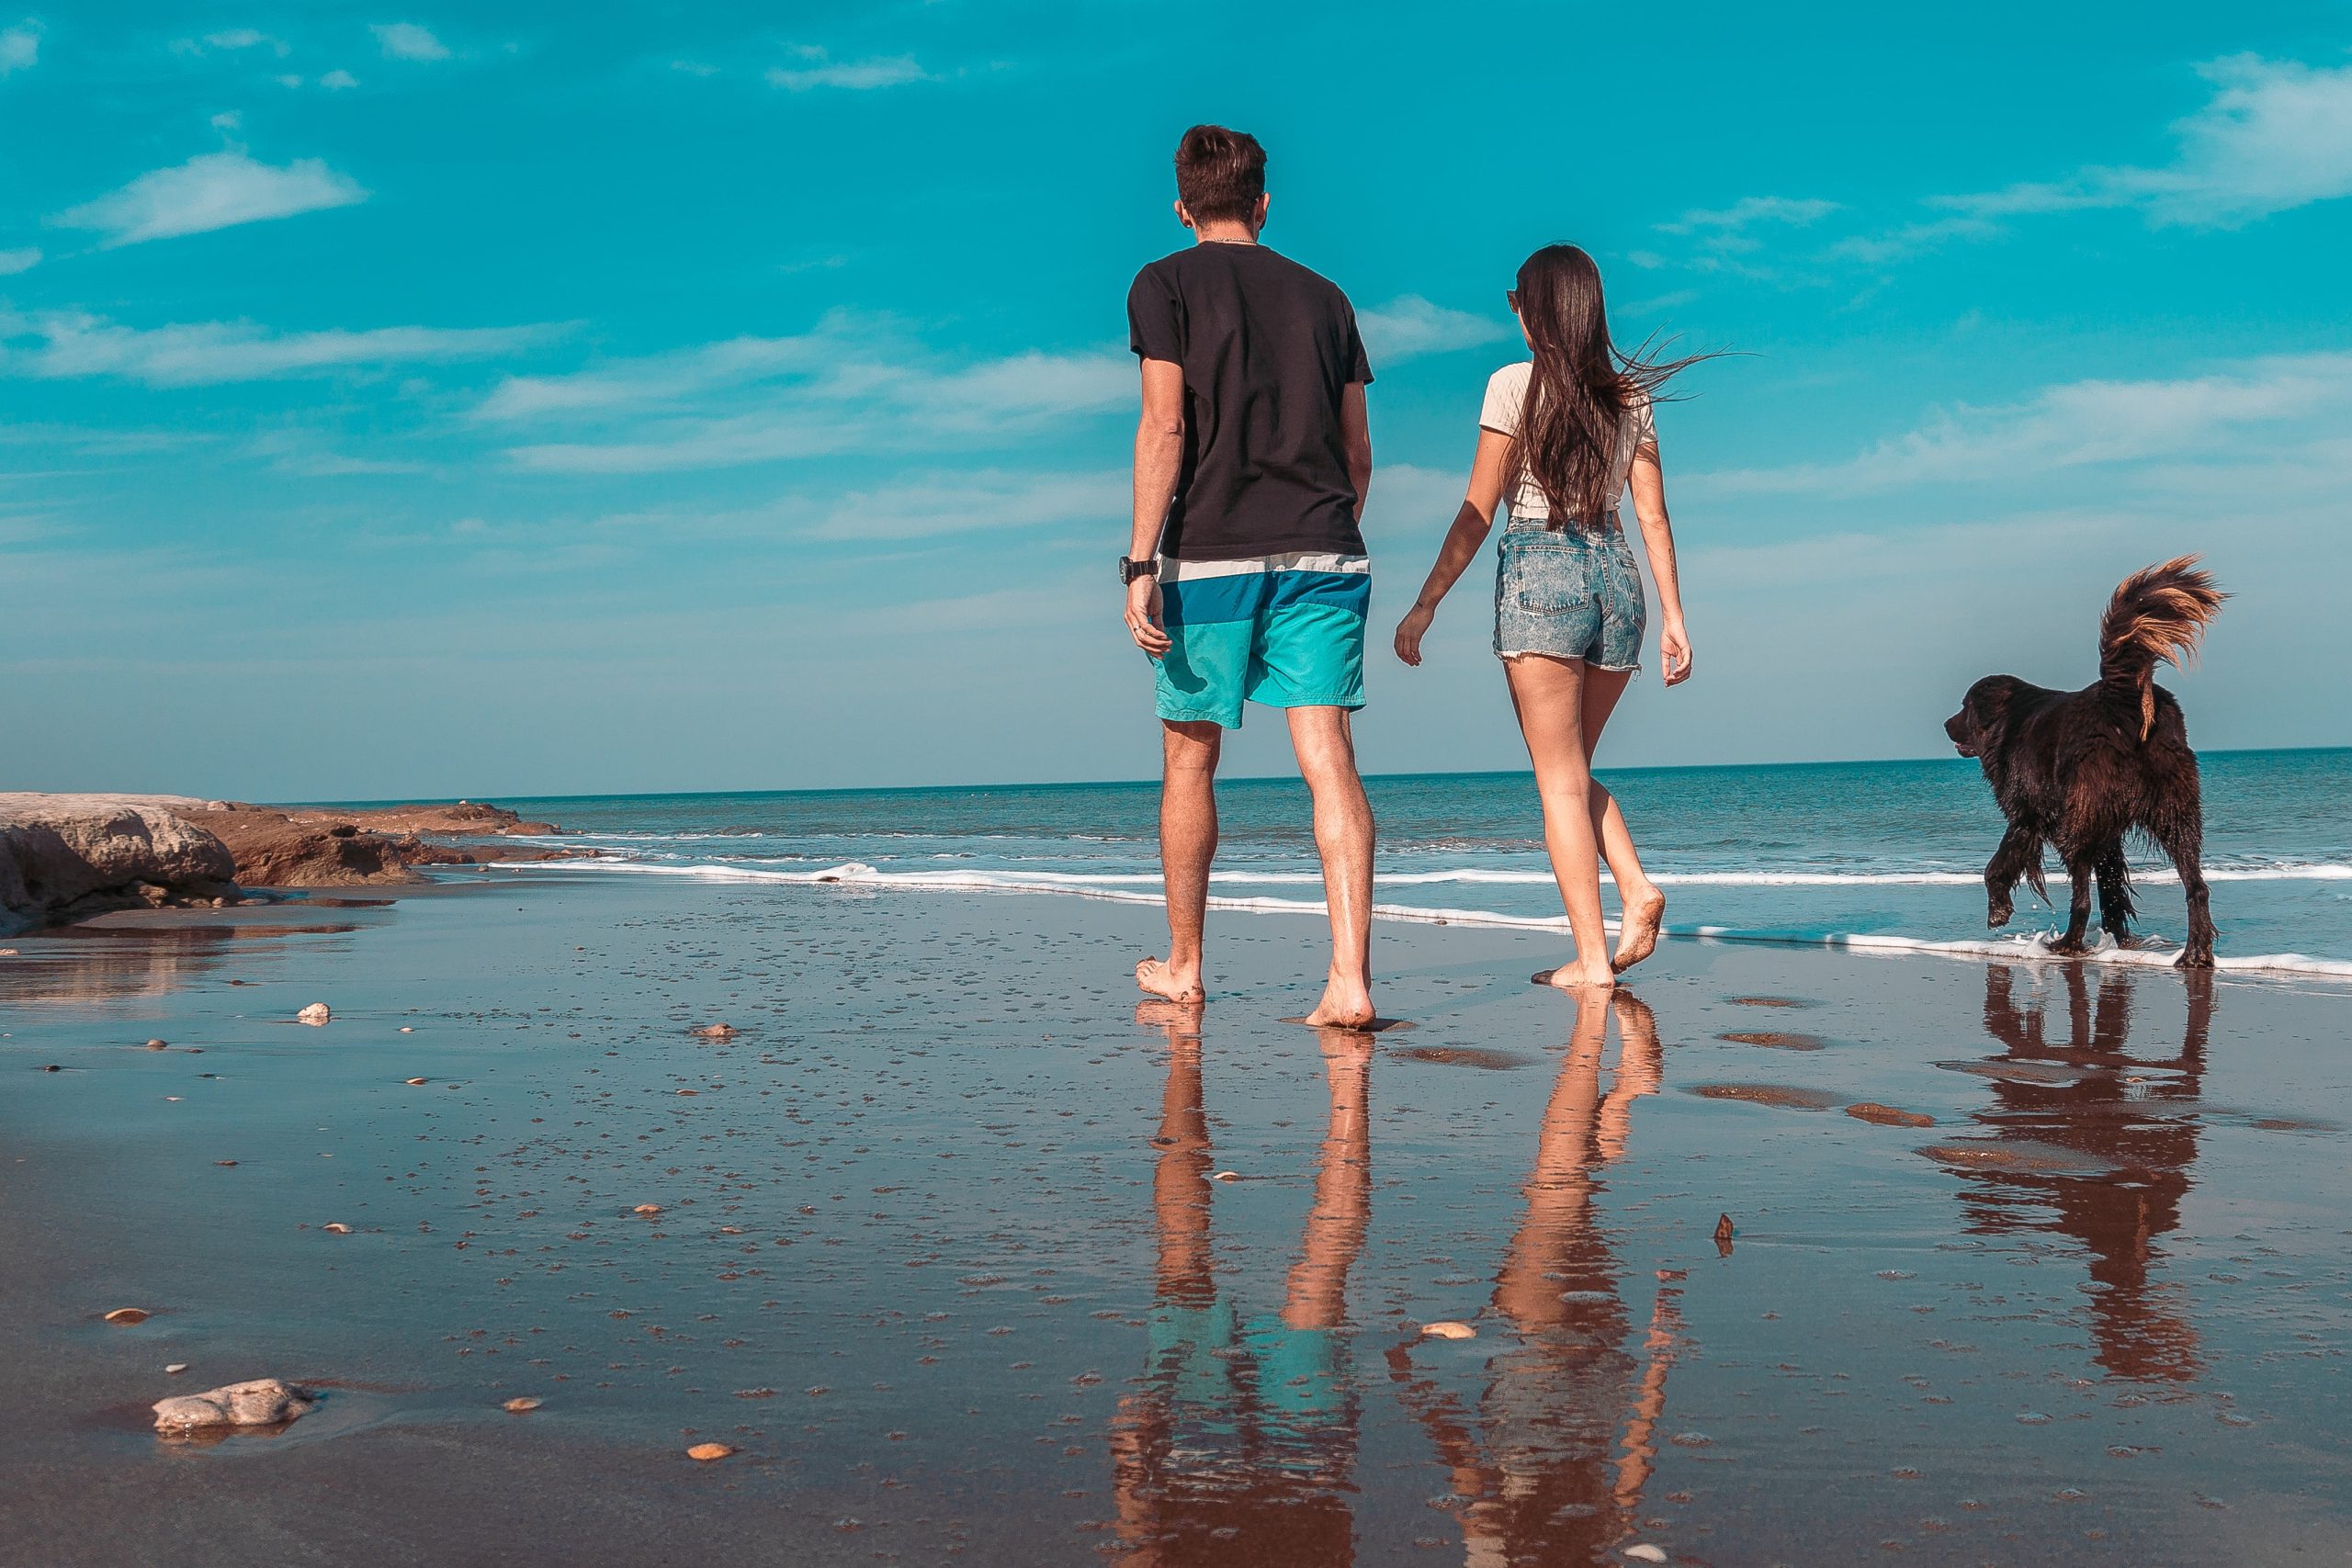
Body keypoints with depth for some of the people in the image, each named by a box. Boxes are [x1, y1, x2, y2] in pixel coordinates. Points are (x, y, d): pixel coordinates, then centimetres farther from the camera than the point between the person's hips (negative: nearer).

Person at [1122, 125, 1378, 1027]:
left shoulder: (1167, 285, 3)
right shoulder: (1324, 297, 15)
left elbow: (1165, 428, -8)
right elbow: (1357, 450, 16)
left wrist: (1141, 563, -9)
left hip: (1211, 553, -3)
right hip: (1323, 552, 3)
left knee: (1189, 758, 11)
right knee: (1328, 755, -5)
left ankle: (1183, 966, 23)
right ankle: (1350, 977, -18)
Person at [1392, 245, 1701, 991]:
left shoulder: (1515, 385, -3)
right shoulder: (1629, 394, 11)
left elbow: (1478, 510, -5)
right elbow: (1653, 516, 8)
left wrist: (1424, 606, -1)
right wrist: (1673, 616, 11)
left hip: (1538, 572, -5)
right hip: (1616, 576, 5)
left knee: (1561, 778, -1)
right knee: (1573, 768, 19)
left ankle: (1591, 957, -4)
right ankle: (1637, 890, -2)